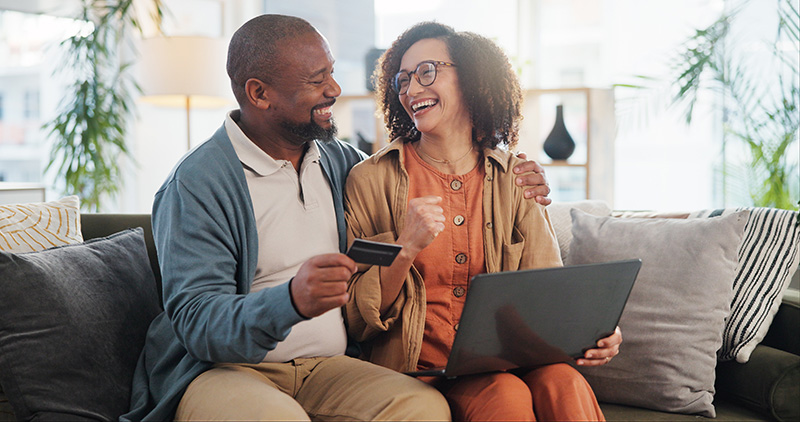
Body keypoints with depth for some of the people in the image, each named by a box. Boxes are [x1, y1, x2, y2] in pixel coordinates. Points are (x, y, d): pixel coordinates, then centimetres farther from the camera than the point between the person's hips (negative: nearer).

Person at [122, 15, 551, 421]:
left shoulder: (340, 161, 11)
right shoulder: (197, 183, -10)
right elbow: (195, 324, -17)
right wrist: (292, 301, -37)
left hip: (326, 366, 5)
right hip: (221, 369, -5)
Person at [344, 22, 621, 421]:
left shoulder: (516, 181, 9)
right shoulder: (371, 180, 1)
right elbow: (356, 318, -1)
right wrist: (407, 248, -17)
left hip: (503, 357, 3)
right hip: (419, 364, -3)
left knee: (563, 381, -28)